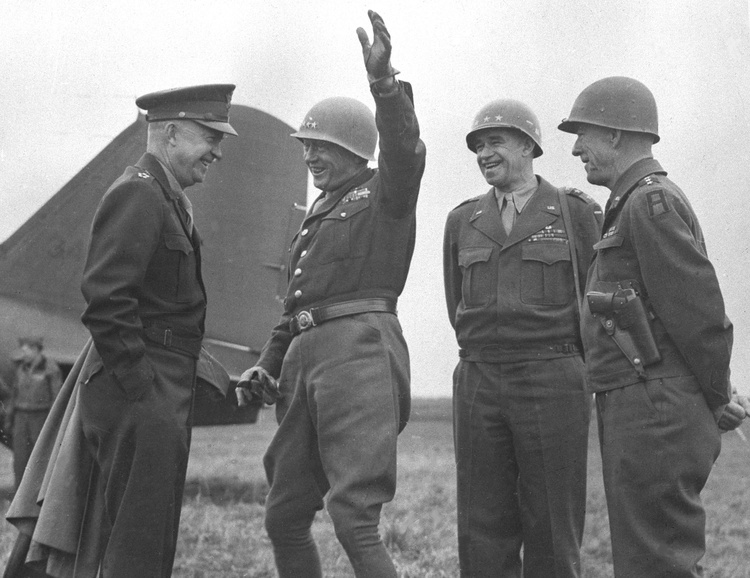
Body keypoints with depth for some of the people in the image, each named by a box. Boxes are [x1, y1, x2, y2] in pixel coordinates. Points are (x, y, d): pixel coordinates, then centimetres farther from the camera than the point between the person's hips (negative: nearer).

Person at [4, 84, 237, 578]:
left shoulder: (167, 198, 17)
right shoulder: (138, 194, -15)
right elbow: (105, 298, -23)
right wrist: (137, 383, -21)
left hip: (162, 390, 10)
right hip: (140, 390, -10)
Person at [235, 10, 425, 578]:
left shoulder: (384, 193, 4)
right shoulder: (318, 215, 27)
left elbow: (405, 151, -19)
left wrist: (385, 83, -35)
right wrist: (268, 365, 16)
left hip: (359, 349, -8)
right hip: (305, 358, 9)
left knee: (354, 520, -18)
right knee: (284, 519, 10)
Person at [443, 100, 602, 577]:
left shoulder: (578, 212, 2)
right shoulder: (463, 221, 13)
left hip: (554, 386, -3)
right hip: (479, 386, 3)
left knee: (552, 534, -1)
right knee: (484, 537, 2)